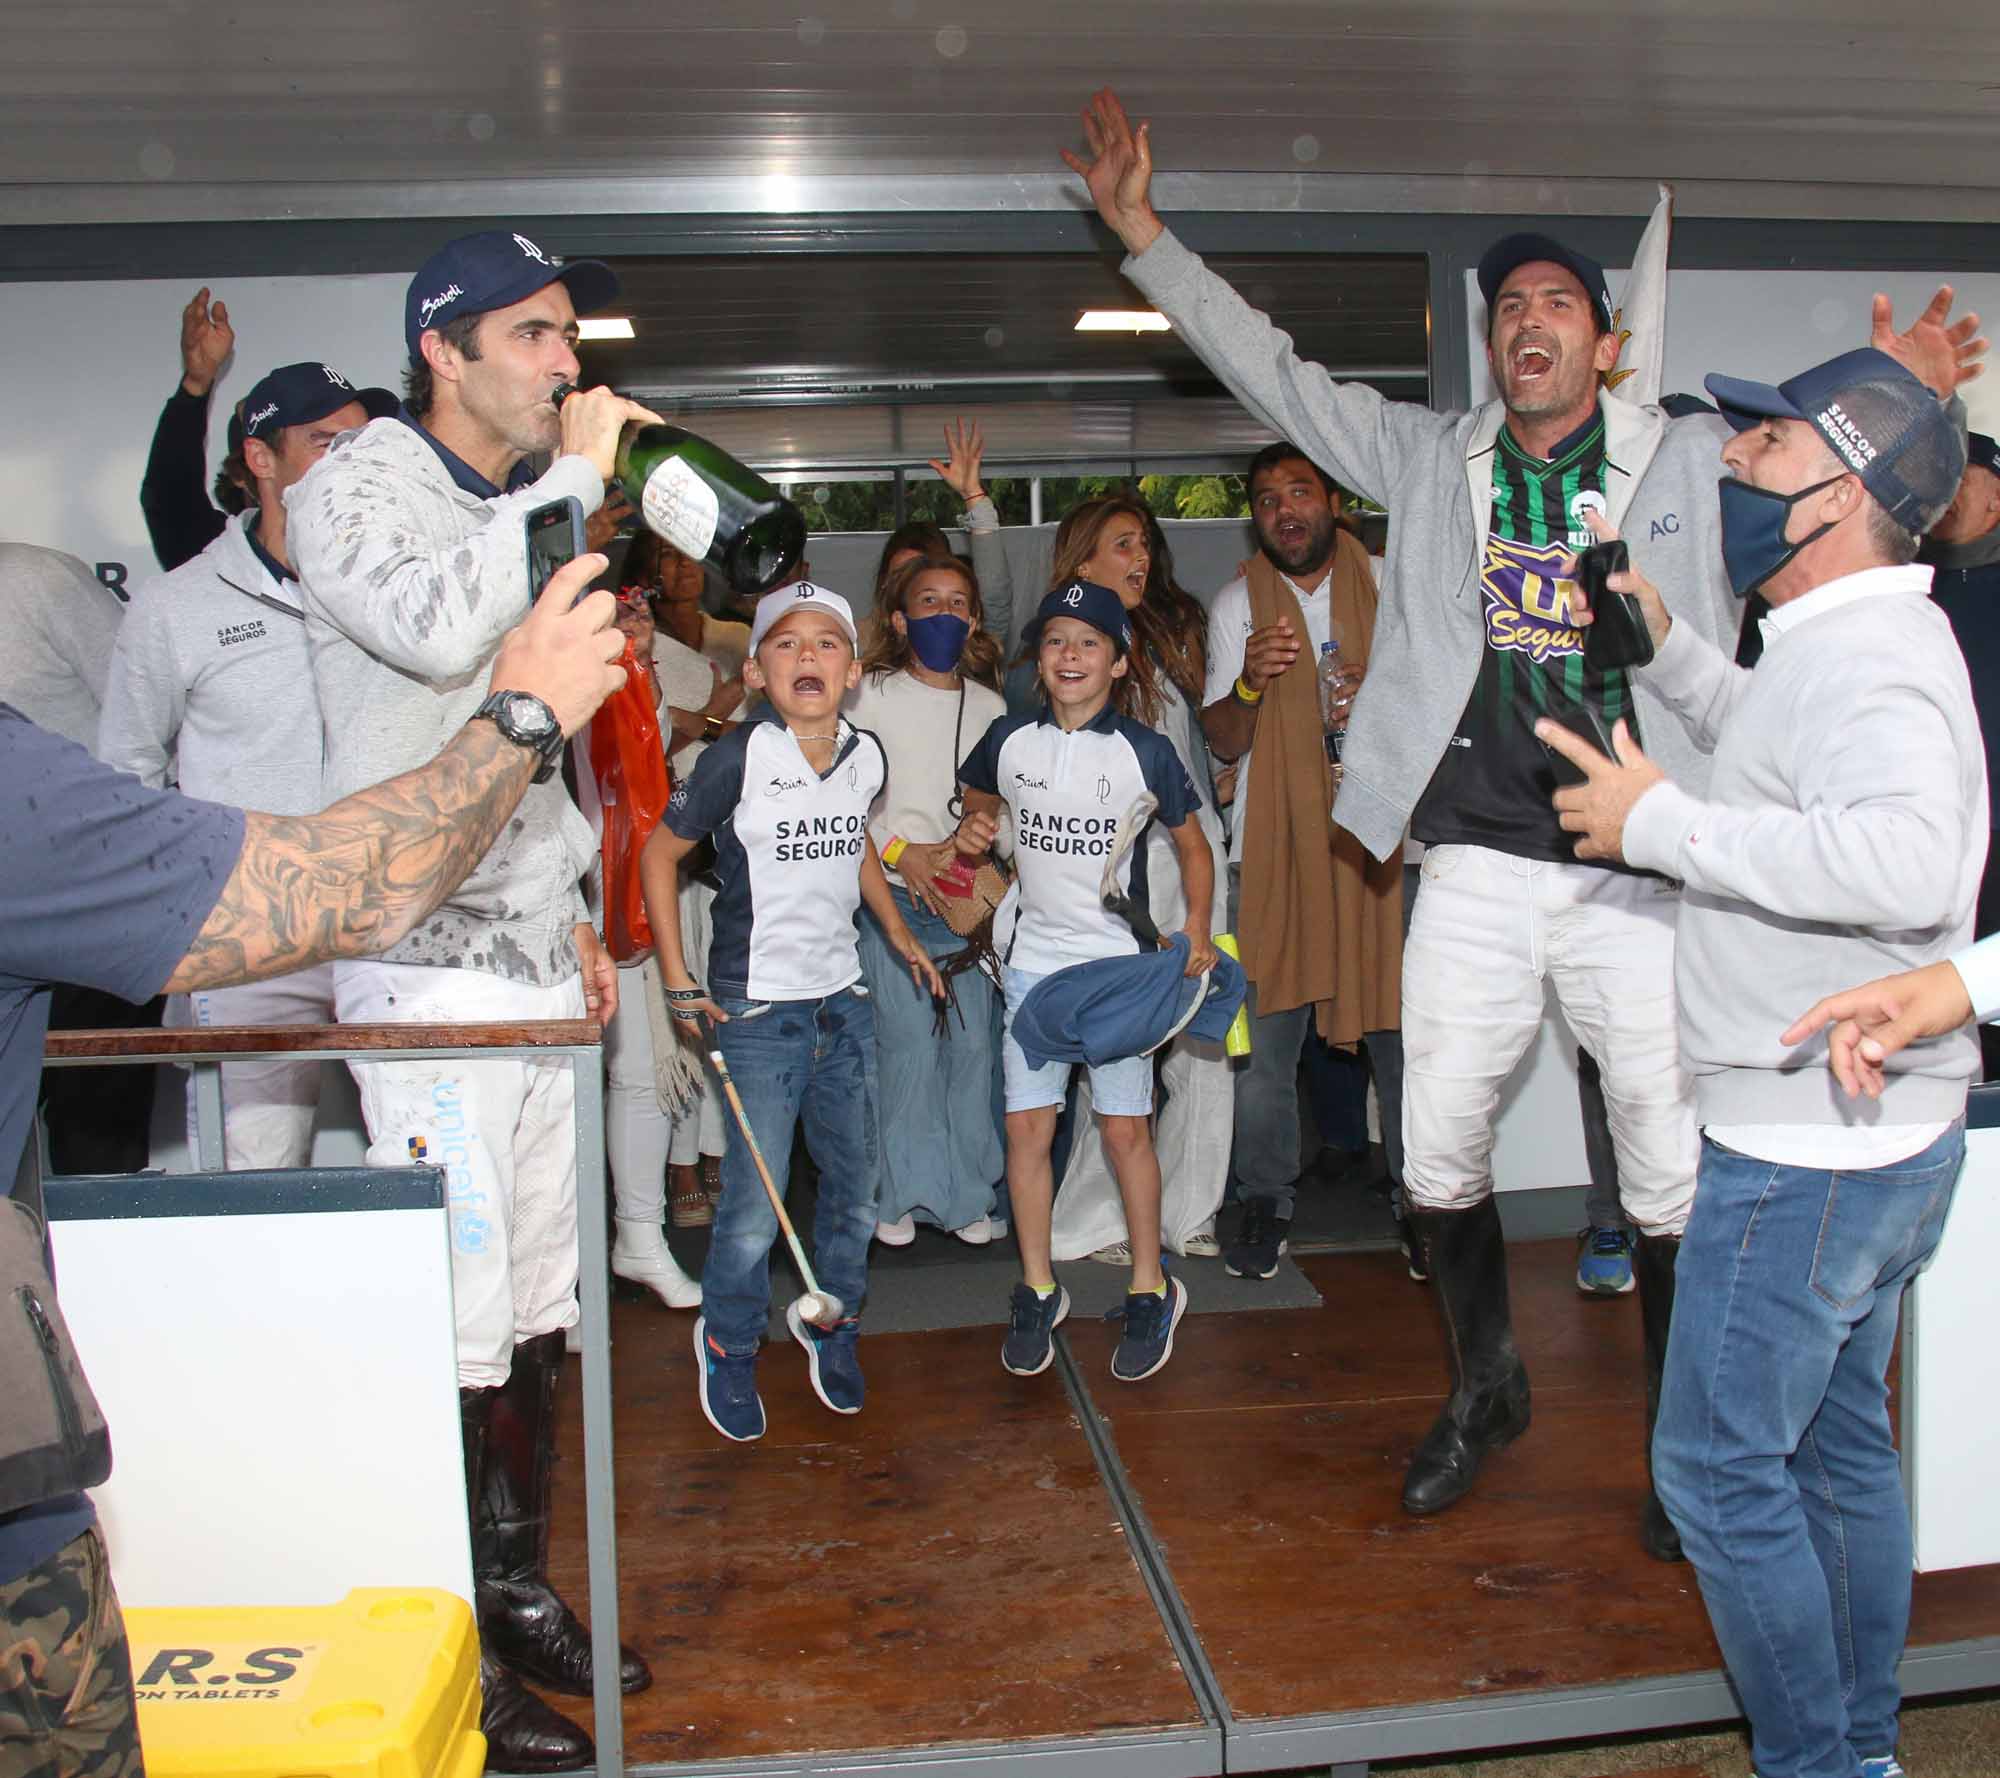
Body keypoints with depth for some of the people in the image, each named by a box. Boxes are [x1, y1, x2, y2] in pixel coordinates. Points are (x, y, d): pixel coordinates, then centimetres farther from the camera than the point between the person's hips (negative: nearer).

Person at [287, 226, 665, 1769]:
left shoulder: (527, 512, 18)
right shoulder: (357, 487, -5)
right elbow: (437, 632, -28)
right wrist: (571, 477, -17)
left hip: (536, 961, 8)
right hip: (425, 970, -8)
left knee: (535, 1314, 14)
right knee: (452, 1331, -5)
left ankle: (520, 1589, 29)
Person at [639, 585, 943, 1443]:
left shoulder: (865, 756, 3)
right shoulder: (739, 758, -14)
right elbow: (660, 852, -5)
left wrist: (898, 933, 23)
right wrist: (678, 980, -7)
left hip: (844, 1001, 5)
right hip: (758, 1012, -5)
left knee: (854, 1185, 14)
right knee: (754, 1205, -2)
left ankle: (831, 1321, 38)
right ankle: (728, 1342, 23)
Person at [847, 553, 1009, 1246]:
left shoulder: (989, 706, 13)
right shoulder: (871, 695, 3)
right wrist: (898, 853, -9)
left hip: (971, 899, 3)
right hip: (893, 897, -3)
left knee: (976, 1042, 0)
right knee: (906, 1043, -8)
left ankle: (970, 1192, 13)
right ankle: (902, 1193, 6)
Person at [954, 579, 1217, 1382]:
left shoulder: (1144, 752, -5)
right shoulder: (1009, 741, 1)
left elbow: (1193, 846, 6)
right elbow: (981, 803, 21)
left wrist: (1197, 933, -5)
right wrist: (972, 833, -1)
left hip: (1120, 963, -2)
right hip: (1034, 960, 2)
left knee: (1125, 1129, 3)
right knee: (1027, 1128, 3)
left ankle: (1150, 1289, 20)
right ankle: (1038, 1291, 19)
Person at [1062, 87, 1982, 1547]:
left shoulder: (1695, 462, 4)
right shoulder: (1430, 459, 9)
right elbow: (1270, 370, 11)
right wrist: (1142, 228, 7)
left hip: (1645, 876, -2)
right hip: (1477, 871, 2)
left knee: (1675, 1176, 4)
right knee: (1439, 1154, 8)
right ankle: (1488, 1389, 34)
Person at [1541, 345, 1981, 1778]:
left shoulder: (1867, 652, -22)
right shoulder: (1849, 640, 11)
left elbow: (1908, 855, -42)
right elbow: (1781, 749, 34)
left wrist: (1662, 823, -32)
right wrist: (1664, 643, 21)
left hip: (1809, 1149, -11)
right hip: (1876, 1137, 11)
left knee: (1718, 1466, 1)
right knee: (1839, 1442, 21)